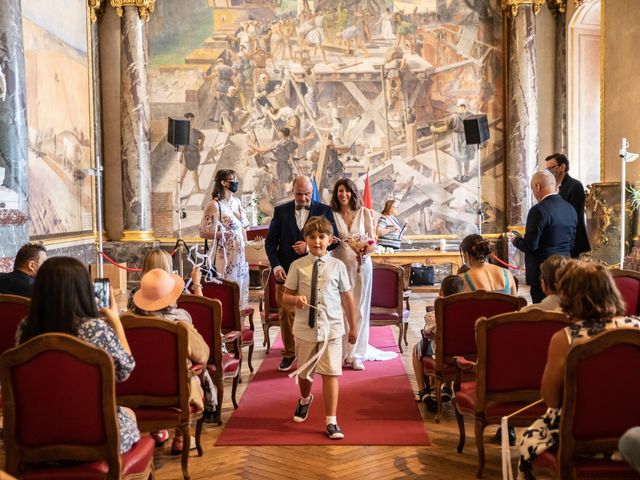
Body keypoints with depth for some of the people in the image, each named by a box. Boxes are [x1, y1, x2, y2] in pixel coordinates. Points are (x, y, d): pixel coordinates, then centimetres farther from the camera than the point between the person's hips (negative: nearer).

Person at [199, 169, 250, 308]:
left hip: (240, 254, 7)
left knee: (241, 287, 11)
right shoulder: (214, 205, -11)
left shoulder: (236, 201, 10)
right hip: (226, 255, -7)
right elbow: (204, 232, -13)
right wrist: (225, 234, -17)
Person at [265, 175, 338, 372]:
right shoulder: (281, 211, 5)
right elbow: (270, 241, 4)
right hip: (286, 272, 1)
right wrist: (275, 265, -9)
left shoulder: (324, 211, 2)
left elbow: (333, 239, -1)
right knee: (286, 313, 7)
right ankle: (289, 352, 23)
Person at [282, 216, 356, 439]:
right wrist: (295, 299, -19)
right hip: (305, 329, 1)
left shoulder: (337, 266, -1)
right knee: (304, 372, 18)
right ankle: (305, 400, 51)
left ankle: (331, 422, 10)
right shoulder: (297, 266, -2)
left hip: (332, 328, -1)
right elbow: (286, 295, 5)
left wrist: (352, 327, 12)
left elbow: (347, 297, 7)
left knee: (331, 374, -3)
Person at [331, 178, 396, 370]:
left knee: (359, 309, 5)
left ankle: (356, 354, 13)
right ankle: (342, 352, 15)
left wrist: (367, 250, -16)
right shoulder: (332, 214, 1)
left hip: (361, 265, 0)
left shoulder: (364, 213, 2)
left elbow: (372, 239, 4)